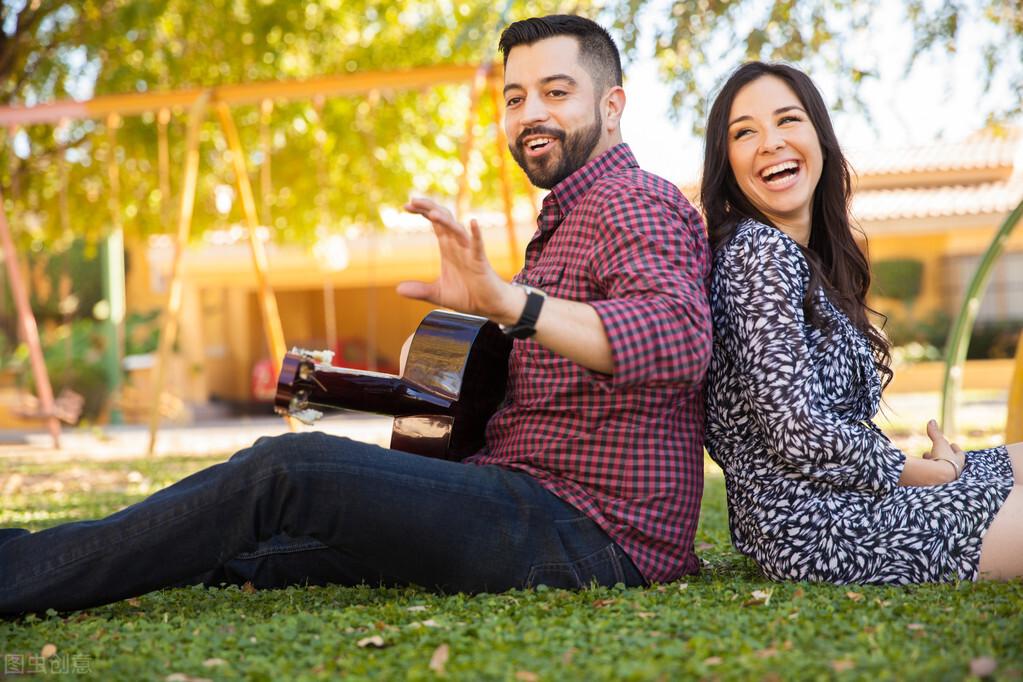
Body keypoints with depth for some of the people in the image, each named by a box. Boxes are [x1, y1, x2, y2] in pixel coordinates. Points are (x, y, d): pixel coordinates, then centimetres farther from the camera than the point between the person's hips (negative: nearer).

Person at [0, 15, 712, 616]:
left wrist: (511, 301, -43)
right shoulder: (570, 216, 26)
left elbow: (680, 337, -31)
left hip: (589, 528, -11)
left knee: (293, 469, -22)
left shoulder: (634, 205, -8)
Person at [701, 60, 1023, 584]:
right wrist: (928, 471, -7)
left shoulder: (804, 257, 15)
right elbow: (800, 435, -21)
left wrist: (935, 464, 3)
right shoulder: (761, 252, -14)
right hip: (829, 530, -9)